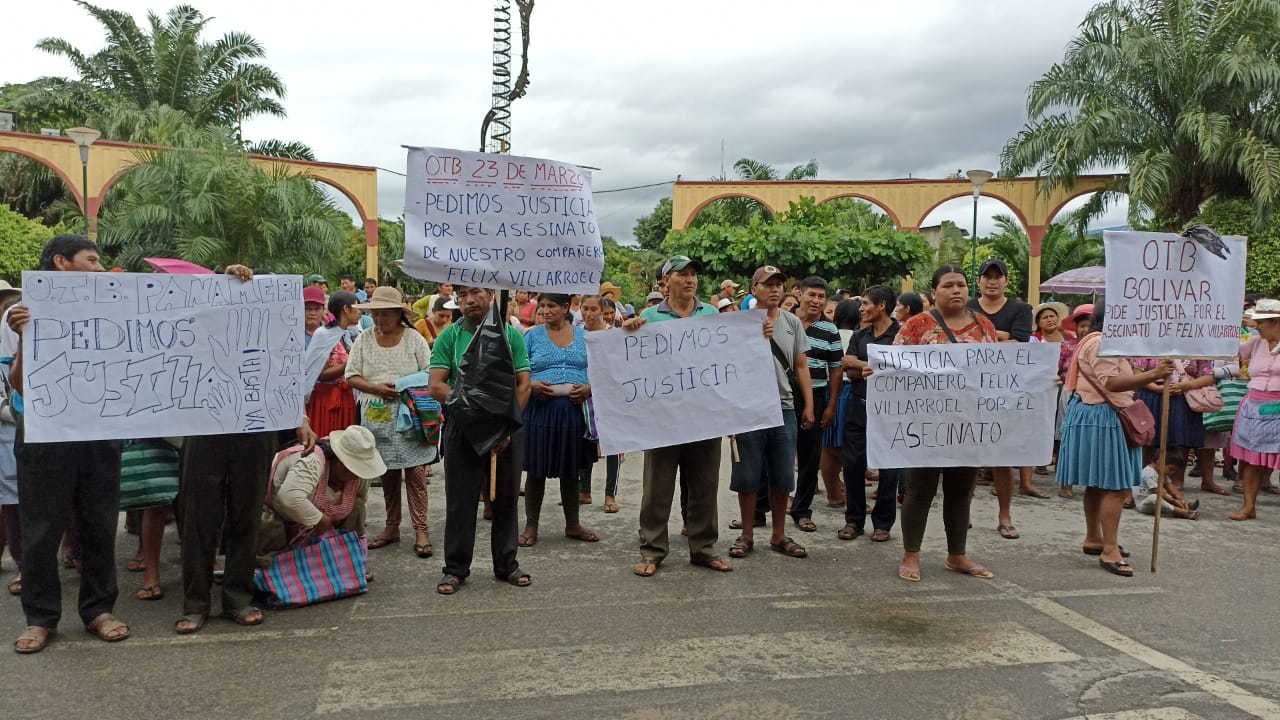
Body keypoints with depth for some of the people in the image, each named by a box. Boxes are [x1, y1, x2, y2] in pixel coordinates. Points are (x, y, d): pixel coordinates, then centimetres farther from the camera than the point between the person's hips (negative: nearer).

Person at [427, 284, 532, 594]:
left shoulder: (511, 335, 4)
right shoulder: (449, 337, 1)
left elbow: (523, 384, 1)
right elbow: (437, 386, -6)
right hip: (462, 429, -1)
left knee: (505, 500, 9)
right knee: (460, 501, 5)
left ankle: (506, 564, 23)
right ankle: (455, 568, 17)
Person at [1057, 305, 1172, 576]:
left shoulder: (1105, 342, 21)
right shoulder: (1100, 343, -16)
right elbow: (1112, 383, -28)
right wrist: (1153, 374, -35)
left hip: (1103, 417, 11)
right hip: (1100, 418, -11)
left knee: (1098, 483, 17)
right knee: (1115, 486, -12)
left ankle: (1093, 539, 26)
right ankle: (1110, 551, -11)